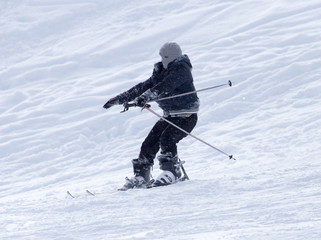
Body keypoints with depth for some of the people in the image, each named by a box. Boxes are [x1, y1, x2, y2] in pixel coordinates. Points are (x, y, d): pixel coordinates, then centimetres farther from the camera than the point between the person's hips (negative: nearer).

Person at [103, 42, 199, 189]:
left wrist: (145, 98, -43)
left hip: (186, 116, -8)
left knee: (166, 139, -27)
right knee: (150, 143, -3)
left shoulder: (181, 70, -15)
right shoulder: (161, 71, 12)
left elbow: (165, 87, -30)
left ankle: (172, 172, -17)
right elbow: (144, 87, 14)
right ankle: (140, 178, 0)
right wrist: (120, 99, 11)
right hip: (169, 115, 8)